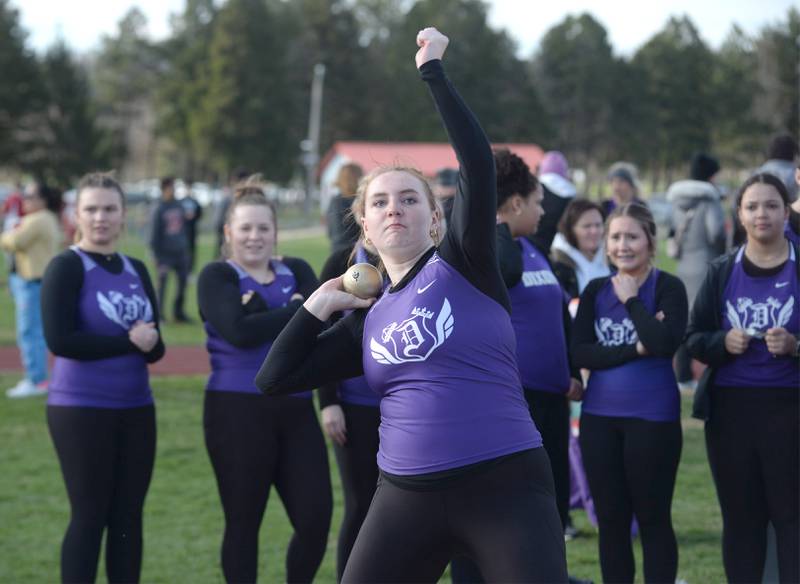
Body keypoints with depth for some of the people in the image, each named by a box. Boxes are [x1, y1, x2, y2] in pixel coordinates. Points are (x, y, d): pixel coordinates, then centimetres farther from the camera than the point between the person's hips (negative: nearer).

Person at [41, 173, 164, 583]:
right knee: (89, 516, -2)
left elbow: (155, 346, 9)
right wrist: (128, 341, -15)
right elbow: (59, 340, -19)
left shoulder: (137, 271, 11)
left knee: (128, 515, 9)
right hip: (82, 409, -6)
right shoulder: (66, 267, -7)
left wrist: (150, 343, -15)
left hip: (136, 408, 6)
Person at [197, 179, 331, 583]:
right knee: (244, 521, 4)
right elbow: (239, 331, -18)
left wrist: (262, 315, -16)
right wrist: (299, 310, -10)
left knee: (316, 518, -1)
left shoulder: (297, 271, 12)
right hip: (237, 412, -4)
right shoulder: (216, 277, 0)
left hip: (295, 410, 4)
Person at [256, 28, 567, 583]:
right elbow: (274, 378, 12)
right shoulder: (367, 320, 13)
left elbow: (478, 164, -13)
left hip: (505, 485, -5)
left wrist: (433, 71, -8)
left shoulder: (464, 264, 0)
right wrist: (318, 305, 8)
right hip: (407, 497, 5)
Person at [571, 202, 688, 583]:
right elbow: (579, 353, -4)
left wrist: (631, 299, -11)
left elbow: (665, 343, -19)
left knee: (653, 518, 3)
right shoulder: (596, 291, 8)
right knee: (611, 519, 9)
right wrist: (635, 350, -13)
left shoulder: (668, 288, -3)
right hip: (600, 417, 4)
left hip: (653, 419, -4)